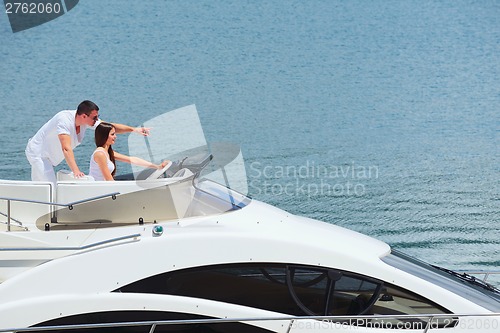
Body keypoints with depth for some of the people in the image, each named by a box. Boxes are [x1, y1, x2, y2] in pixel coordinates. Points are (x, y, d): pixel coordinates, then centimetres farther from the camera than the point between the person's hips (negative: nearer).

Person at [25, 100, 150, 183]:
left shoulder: (87, 120, -10)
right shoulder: (65, 120, -34)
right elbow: (66, 148, -43)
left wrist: (134, 129, -13)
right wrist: (76, 171, -53)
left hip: (47, 157, 9)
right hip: (37, 152, -9)